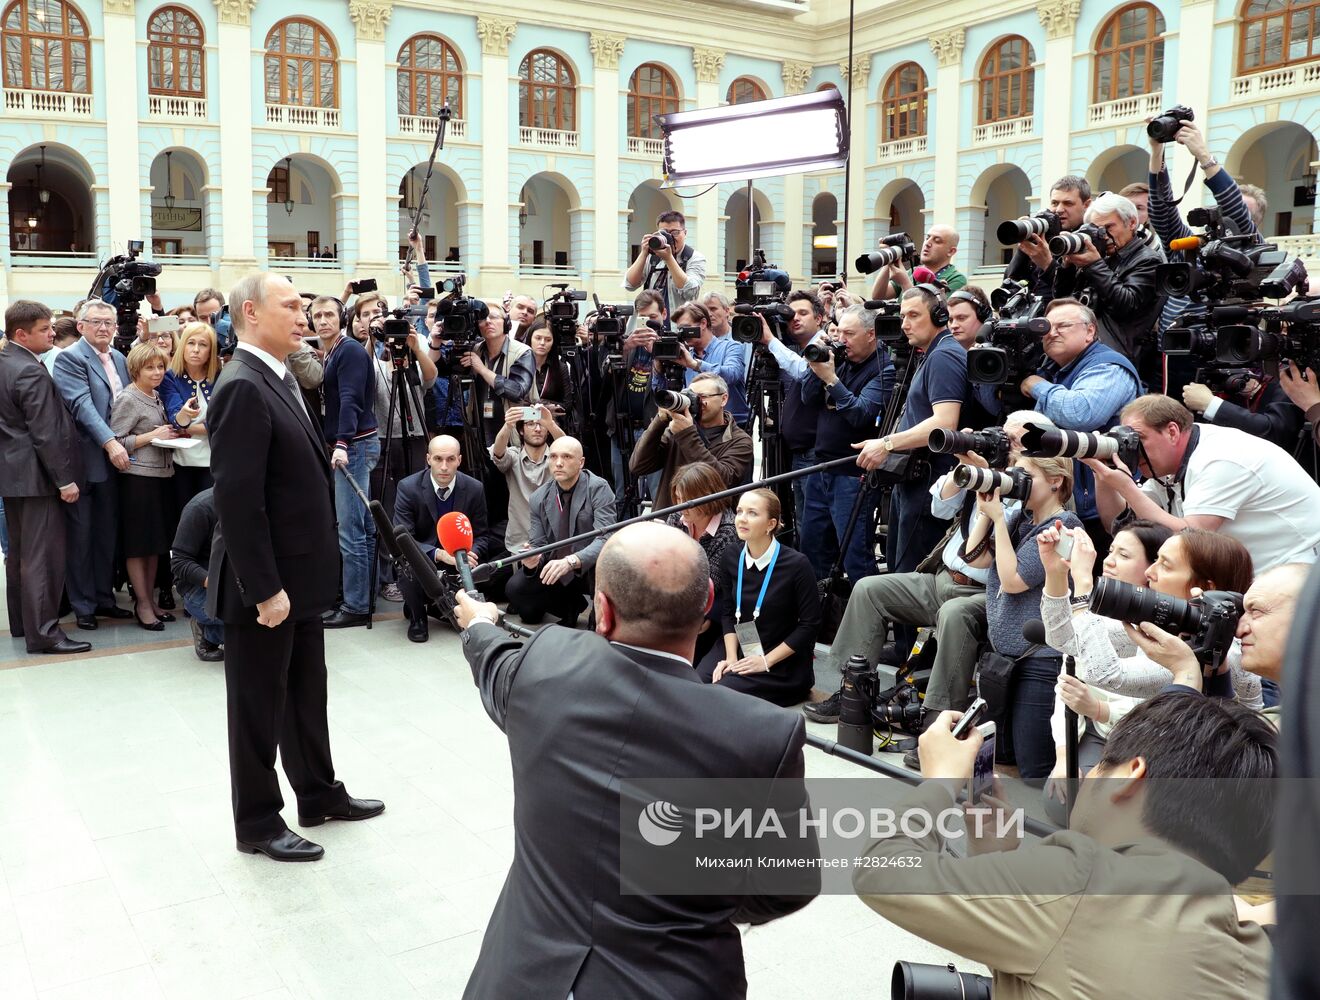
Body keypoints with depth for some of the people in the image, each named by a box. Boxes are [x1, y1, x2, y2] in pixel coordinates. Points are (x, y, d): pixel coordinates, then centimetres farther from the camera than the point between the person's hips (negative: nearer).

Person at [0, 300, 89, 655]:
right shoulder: (32, 373, -19)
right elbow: (46, 434, -21)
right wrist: (65, 479, -17)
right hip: (35, 475, -10)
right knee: (43, 554, -5)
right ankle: (43, 631, -3)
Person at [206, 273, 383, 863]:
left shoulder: (281, 381, 11)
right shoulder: (243, 389, -20)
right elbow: (237, 501, -25)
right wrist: (264, 589, -24)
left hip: (299, 578, 9)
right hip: (265, 586, -9)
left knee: (306, 694, 21)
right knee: (258, 705, 7)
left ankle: (319, 795, 37)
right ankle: (257, 824, 22)